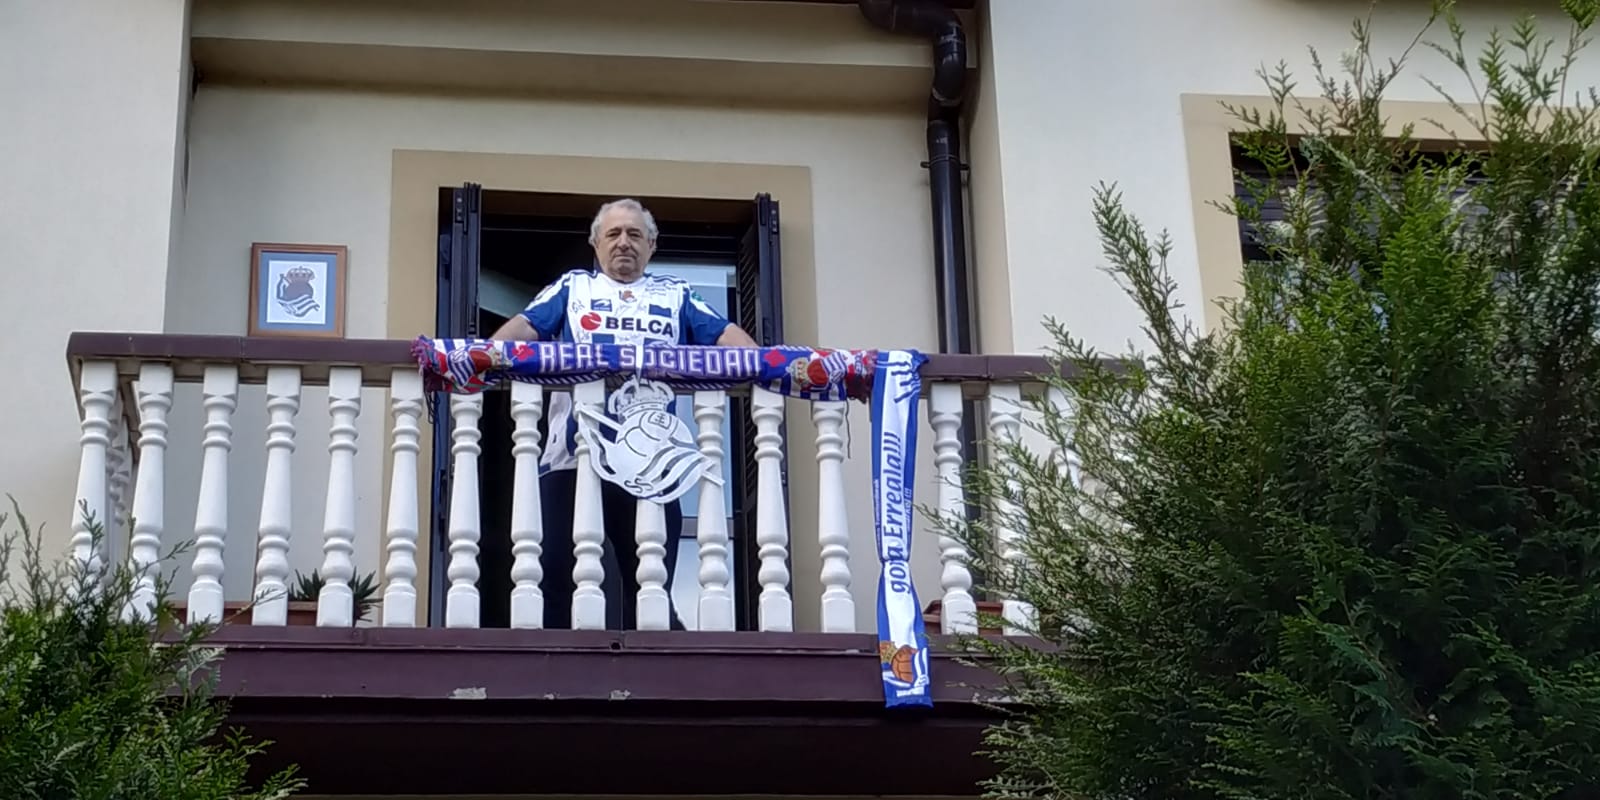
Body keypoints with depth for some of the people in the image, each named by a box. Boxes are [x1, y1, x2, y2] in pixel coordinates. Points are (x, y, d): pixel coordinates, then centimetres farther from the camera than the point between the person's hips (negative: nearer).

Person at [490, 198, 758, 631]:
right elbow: (525, 326, 4)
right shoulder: (573, 287, 19)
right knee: (557, 580, -4)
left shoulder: (676, 295, 21)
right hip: (572, 458, 0)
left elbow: (726, 335, 9)